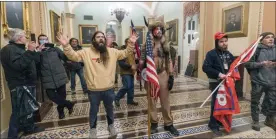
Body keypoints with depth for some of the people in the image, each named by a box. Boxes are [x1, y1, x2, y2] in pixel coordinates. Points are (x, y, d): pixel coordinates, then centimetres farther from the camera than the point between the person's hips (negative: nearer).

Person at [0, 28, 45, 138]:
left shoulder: (19, 48, 20)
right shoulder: (9, 49, -14)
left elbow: (33, 62, 21)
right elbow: (18, 65, -30)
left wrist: (36, 51, 16)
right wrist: (29, 51, -30)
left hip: (27, 84, 10)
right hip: (20, 86, -10)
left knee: (28, 108, 19)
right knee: (19, 111, -5)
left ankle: (29, 127, 33)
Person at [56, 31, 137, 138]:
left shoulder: (112, 51, 1)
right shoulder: (86, 52, -5)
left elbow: (124, 53, 5)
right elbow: (73, 56, -9)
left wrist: (130, 44, -9)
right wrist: (66, 46, -25)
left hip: (109, 89, 2)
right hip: (93, 90, -1)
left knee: (109, 109, 22)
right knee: (94, 110, 19)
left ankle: (111, 125, 47)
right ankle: (93, 128, 43)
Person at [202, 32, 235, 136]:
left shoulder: (229, 54, 12)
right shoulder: (211, 53, -11)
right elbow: (205, 68, -20)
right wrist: (218, 74, -24)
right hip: (216, 83, -7)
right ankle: (213, 125, 13)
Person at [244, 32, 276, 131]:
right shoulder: (256, 49, -7)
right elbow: (247, 64, -11)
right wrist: (261, 64, -21)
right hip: (258, 81, -4)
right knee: (255, 102, 8)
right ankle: (255, 121, 27)